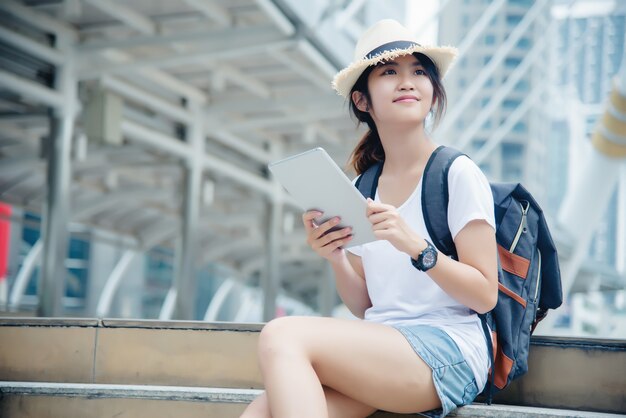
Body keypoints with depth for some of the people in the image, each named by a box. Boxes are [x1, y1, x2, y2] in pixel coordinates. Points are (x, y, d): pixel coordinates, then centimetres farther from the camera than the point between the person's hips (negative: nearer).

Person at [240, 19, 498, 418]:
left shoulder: (458, 174, -3)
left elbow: (485, 295, -7)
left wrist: (416, 246, -21)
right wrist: (336, 259, -5)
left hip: (447, 348, -5)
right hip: (379, 349, 5)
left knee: (282, 336, -25)